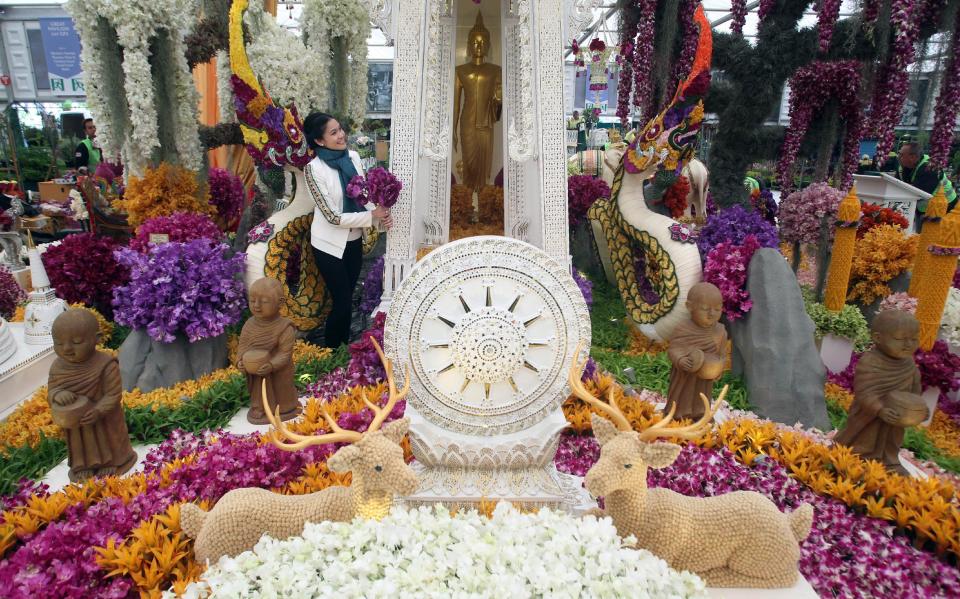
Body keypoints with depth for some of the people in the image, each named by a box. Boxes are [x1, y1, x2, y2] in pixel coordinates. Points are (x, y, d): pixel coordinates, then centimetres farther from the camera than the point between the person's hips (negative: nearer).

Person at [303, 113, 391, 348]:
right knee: (342, 302, 3)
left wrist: (381, 214, -14)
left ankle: (345, 346, 37)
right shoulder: (313, 169, -20)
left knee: (348, 297, 18)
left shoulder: (353, 157, -2)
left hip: (354, 240, 6)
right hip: (330, 245, -5)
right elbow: (333, 216, -22)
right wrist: (371, 217, -22)